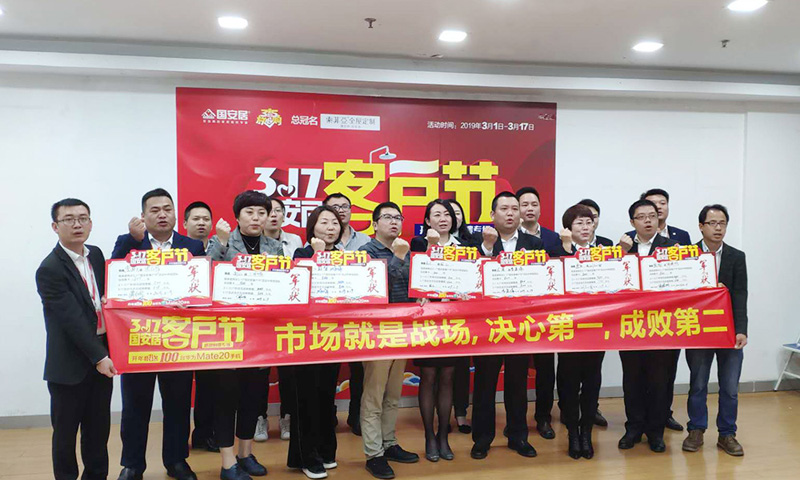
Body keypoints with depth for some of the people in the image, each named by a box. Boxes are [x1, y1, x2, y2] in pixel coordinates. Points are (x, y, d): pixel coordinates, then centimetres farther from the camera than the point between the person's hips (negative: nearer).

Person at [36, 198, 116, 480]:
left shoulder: (96, 255, 7)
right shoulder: (49, 269, -15)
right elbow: (72, 319, -19)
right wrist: (99, 357, -19)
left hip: (101, 355, 6)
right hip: (70, 363, -6)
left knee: (99, 425, 16)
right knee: (66, 429, 9)